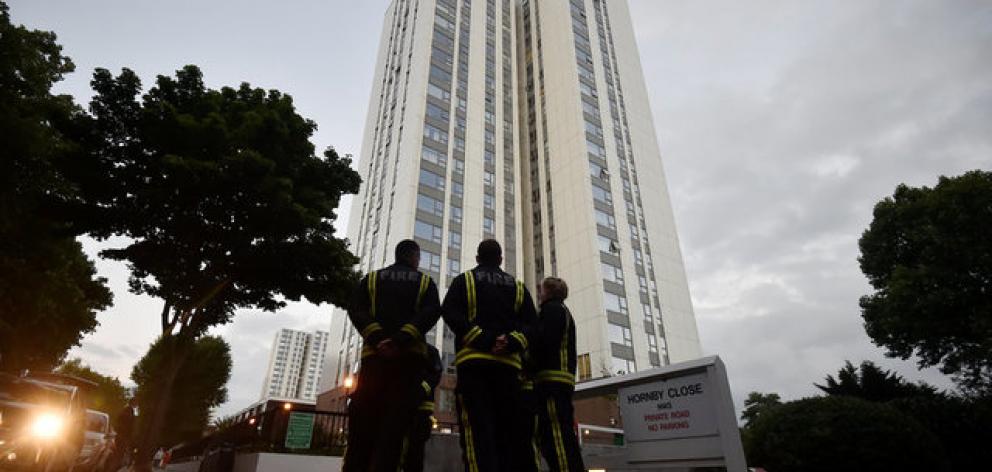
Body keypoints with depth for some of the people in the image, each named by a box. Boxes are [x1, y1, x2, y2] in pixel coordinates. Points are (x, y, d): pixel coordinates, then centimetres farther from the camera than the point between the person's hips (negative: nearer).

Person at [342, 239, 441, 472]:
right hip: (409, 355, -1)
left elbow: (356, 309, -1)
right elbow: (432, 311, -6)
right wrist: (402, 339, -14)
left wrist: (377, 338, -10)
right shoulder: (425, 281, 12)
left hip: (374, 353, 1)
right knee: (395, 420, -3)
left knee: (364, 417, 4)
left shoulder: (372, 278, 16)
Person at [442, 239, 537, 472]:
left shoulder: (464, 280, 12)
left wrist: (481, 340, -10)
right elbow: (531, 323, 5)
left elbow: (450, 312, -5)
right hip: (508, 363, 3)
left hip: (473, 361, -2)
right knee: (506, 429, 9)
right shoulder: (518, 287, 19)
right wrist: (512, 342, -8)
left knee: (478, 429, -8)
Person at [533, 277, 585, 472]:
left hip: (552, 379, -10)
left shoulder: (552, 309, -1)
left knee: (558, 439, -14)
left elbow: (544, 341, -15)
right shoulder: (563, 311, 29)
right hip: (563, 378, 10)